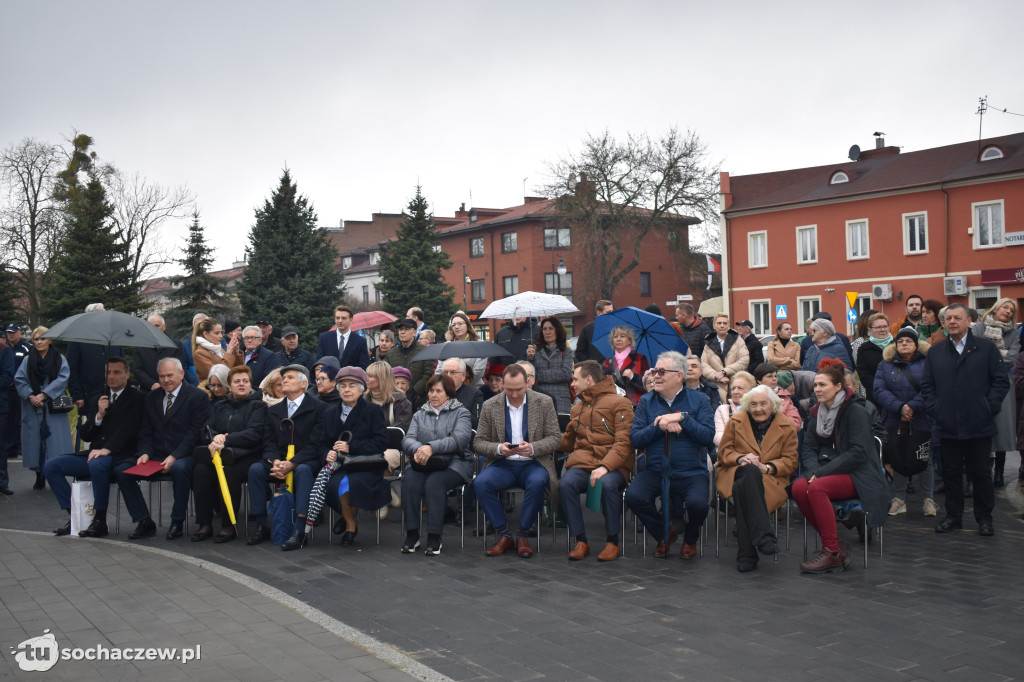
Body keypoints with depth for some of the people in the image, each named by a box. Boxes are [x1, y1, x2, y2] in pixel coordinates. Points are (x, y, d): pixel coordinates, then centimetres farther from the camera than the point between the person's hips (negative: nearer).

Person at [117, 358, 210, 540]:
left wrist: (174, 457, -20)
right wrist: (144, 453, -6)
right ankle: (144, 522, -6)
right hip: (156, 455, 6)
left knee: (180, 468, -39)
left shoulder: (197, 396, -2)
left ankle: (177, 521, -19)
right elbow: (146, 432, 14)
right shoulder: (151, 398, 17)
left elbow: (195, 433, -9)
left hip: (182, 456, -5)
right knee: (120, 470, -15)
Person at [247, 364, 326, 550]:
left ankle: (299, 531, -41)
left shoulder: (318, 408, -1)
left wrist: (292, 463, -22)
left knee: (303, 470, -38)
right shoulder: (273, 411, 16)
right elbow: (270, 442, 8)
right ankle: (260, 526, -18)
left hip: (306, 462, -5)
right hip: (279, 463, 5)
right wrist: (275, 461, -15)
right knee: (255, 468, -23)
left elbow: (315, 444, -10)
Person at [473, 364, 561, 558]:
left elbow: (555, 437, 1)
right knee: (481, 483, -29)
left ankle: (523, 535, -16)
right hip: (503, 464, 1)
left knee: (537, 482, -36)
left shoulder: (544, 403, 2)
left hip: (533, 463, -1)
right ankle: (504, 535, -15)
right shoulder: (490, 406, 4)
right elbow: (478, 442, 4)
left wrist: (532, 448, -19)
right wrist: (499, 448, -17)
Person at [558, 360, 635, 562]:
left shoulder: (619, 403, 4)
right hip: (582, 462, 4)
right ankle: (580, 541, -16)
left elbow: (624, 442, -6)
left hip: (613, 464, -4)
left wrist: (605, 466, -21)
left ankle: (612, 541, -17)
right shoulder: (577, 408, 24)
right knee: (565, 483, -29)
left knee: (607, 484, -38)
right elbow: (568, 442, 36)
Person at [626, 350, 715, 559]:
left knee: (697, 503, -31)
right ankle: (664, 534, 6)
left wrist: (682, 418, -15)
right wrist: (660, 426, -13)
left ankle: (690, 539, 8)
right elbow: (635, 438, 1)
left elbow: (709, 436, -8)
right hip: (655, 470, 2)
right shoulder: (646, 401, 9)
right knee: (633, 496, -25)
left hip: (691, 472, -2)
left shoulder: (698, 400, 4)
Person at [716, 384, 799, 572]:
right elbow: (723, 451, 11)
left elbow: (791, 461, 6)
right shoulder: (736, 421, 15)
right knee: (750, 471, -40)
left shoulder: (786, 427, 12)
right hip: (735, 475, 1)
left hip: (771, 479, -1)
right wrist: (741, 459, -12)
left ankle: (747, 554, -41)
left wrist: (768, 467, -13)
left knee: (743, 489, -38)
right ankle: (764, 537, -48)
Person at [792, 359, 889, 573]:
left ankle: (833, 553, -23)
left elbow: (858, 452, -19)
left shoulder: (855, 410, -11)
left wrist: (822, 473, -21)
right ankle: (835, 545, -11)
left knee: (817, 488, -32)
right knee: (799, 487, -23)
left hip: (859, 475, -6)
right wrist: (813, 472, -15)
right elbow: (809, 449, 6)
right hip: (830, 471, 6)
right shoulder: (817, 412, 11)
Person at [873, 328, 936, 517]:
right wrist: (900, 407, -18)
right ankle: (899, 499, 18)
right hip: (894, 422, 2)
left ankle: (929, 499, 16)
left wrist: (912, 406, -20)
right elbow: (879, 390, -5)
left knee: (925, 459, 6)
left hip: (921, 422, -2)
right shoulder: (885, 365, 7)